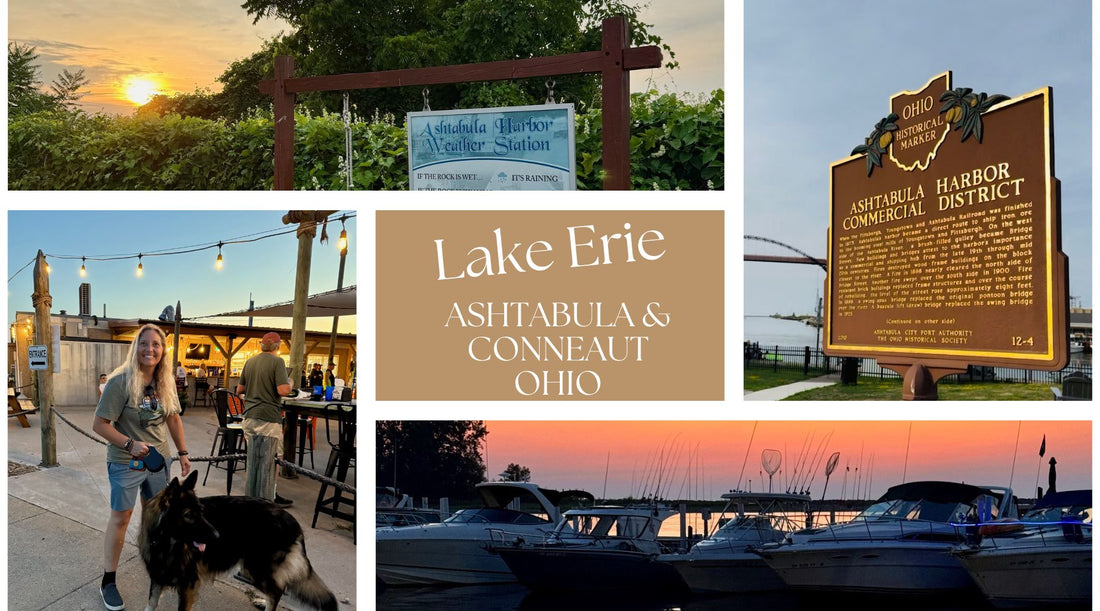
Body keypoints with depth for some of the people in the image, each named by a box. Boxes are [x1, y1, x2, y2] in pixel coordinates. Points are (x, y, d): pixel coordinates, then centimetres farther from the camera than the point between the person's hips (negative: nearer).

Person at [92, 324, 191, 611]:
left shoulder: (165, 381, -1)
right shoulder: (120, 381, -19)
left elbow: (173, 418, 9)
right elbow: (99, 424, -17)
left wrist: (183, 452, 9)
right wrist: (130, 444, -26)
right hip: (125, 463, -5)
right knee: (121, 517, 5)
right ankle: (108, 581, 17)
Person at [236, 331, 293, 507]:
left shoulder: (250, 361, 10)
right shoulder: (277, 361, -12)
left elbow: (239, 389, 17)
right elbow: (283, 390, -21)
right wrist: (290, 384, -1)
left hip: (249, 417, 7)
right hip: (268, 418, -7)